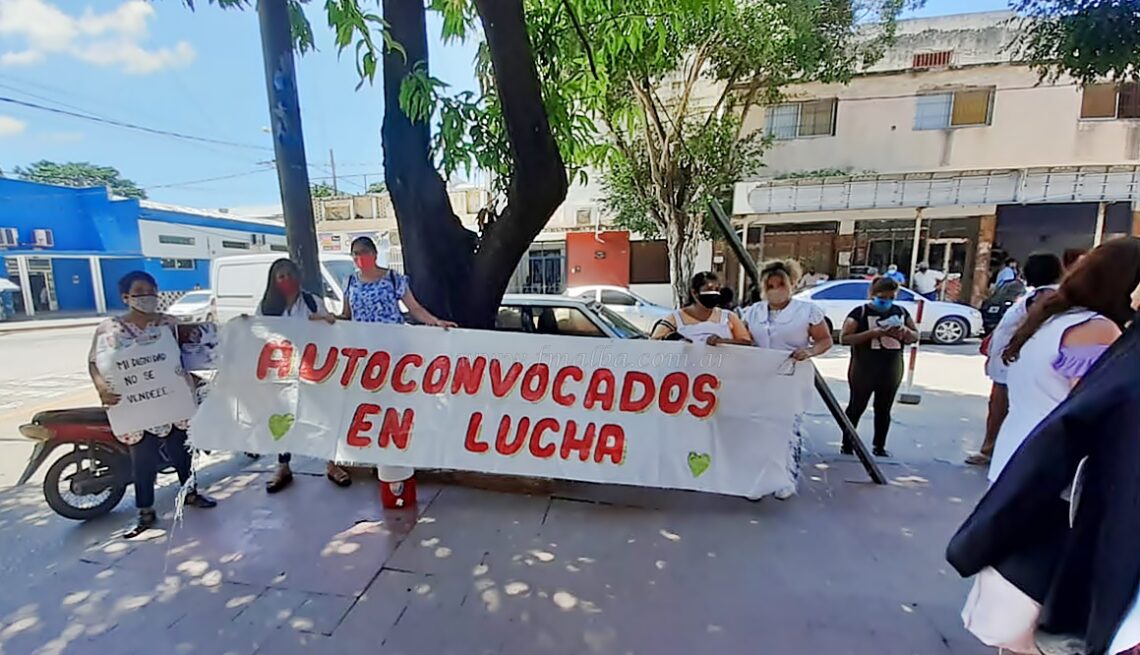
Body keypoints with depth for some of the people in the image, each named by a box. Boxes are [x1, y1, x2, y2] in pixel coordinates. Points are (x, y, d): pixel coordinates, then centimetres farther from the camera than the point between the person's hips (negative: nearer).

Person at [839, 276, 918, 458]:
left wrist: (905, 331, -10)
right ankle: (847, 444, 14)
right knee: (857, 407, 4)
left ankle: (880, 446, 26)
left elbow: (915, 336, 13)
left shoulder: (901, 312, 6)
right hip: (864, 369, -5)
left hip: (892, 370, 5)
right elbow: (844, 338, -17)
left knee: (884, 409, 13)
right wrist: (871, 333, -27)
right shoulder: (860, 312, -10)